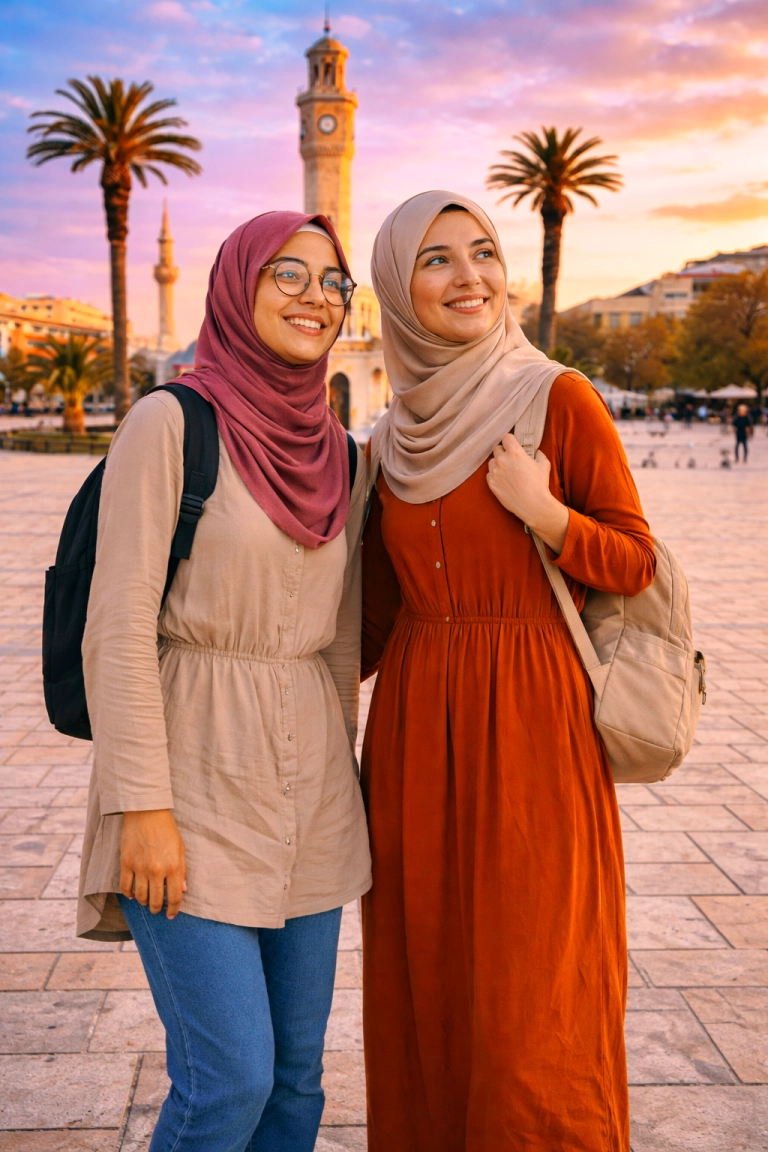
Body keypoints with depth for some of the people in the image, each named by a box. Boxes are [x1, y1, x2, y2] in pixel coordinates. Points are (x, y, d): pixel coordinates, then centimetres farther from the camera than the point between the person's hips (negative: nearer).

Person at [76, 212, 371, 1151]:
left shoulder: (335, 452, 9)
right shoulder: (170, 423, -9)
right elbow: (120, 627, -13)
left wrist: (335, 784, 15)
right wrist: (144, 807, -16)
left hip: (307, 795, 6)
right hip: (193, 787, -6)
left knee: (296, 1074, 12)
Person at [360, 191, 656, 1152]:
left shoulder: (560, 399, -5)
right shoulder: (391, 442, 9)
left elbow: (636, 563, -3)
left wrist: (543, 513, -19)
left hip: (530, 722, -4)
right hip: (413, 730, 5)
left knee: (529, 997, 1)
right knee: (421, 982, 13)